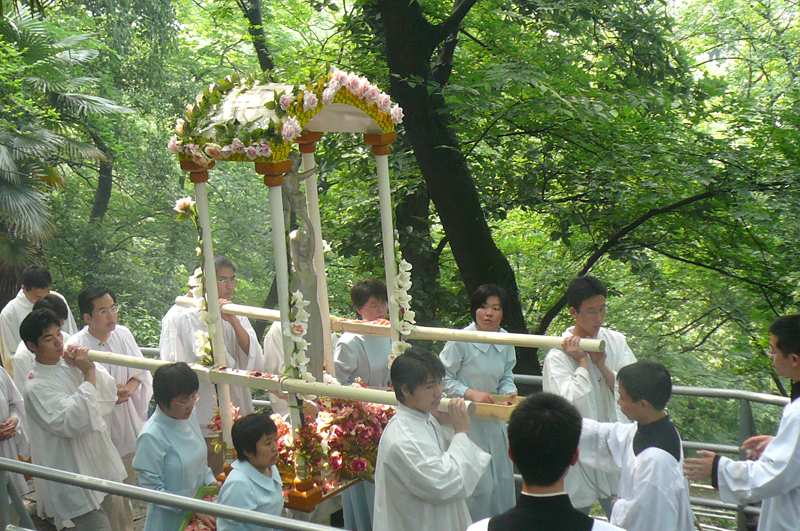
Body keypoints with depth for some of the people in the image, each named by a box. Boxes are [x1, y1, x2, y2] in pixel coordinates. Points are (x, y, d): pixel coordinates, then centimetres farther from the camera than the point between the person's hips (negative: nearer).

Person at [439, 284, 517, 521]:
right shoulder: (460, 340, -19)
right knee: (480, 485, -3)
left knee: (503, 480, 15)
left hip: (494, 419, 6)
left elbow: (506, 377, 10)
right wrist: (471, 394, -23)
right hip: (466, 419, -6)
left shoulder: (506, 341, 0)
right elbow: (444, 379, -13)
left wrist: (509, 393, -10)